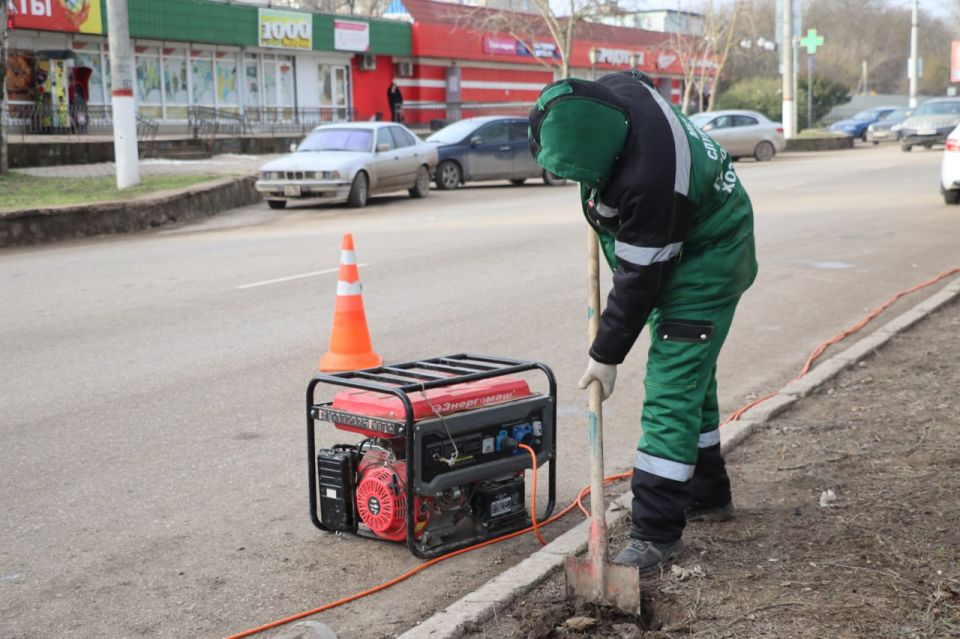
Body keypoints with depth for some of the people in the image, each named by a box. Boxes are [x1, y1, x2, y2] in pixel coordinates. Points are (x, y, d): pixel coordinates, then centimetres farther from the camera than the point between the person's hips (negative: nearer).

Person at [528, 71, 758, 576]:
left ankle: (656, 534, -7)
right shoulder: (614, 91, -15)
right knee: (691, 377, 19)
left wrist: (607, 355, -17)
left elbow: (638, 278, -29)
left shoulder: (649, 179, -39)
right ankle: (707, 496, 34)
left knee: (671, 388, -12)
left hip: (706, 261, -10)